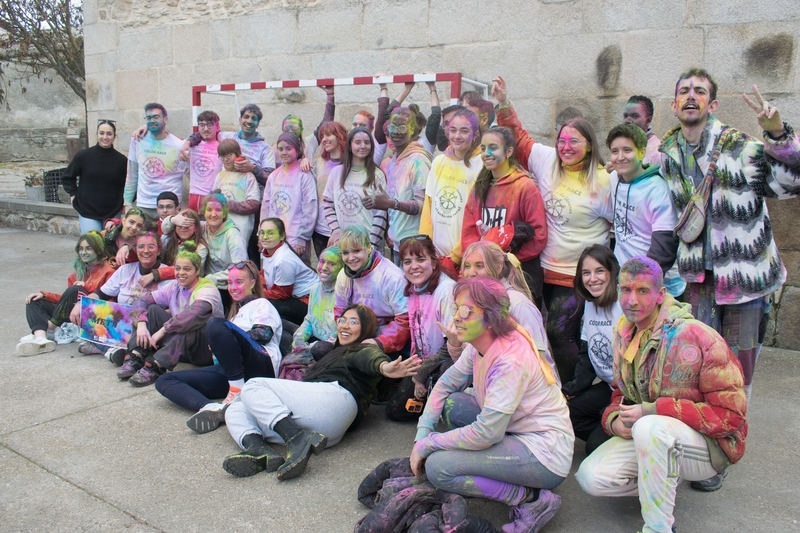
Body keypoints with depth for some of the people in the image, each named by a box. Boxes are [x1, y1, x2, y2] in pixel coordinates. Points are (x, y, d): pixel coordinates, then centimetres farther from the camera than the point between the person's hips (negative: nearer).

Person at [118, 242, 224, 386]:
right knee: (153, 309, -7)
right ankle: (135, 358, -18)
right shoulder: (173, 287, 6)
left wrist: (162, 331, -33)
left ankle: (156, 367, -38)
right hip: (181, 350, 6)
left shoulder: (207, 290, -15)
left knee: (187, 325, -36)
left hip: (207, 350, -6)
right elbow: (141, 301, -1)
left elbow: (195, 314, -35)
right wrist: (141, 324, -21)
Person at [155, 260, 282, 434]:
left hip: (261, 366, -8)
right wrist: (220, 345, 9)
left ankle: (238, 390, -30)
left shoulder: (262, 304, 15)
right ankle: (211, 408, -37)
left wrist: (223, 339, -2)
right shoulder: (237, 310, 38)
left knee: (216, 325, -32)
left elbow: (264, 334, -4)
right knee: (164, 381, -6)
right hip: (230, 369, 8)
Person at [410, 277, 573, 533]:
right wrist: (422, 434, -3)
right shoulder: (478, 346, -2)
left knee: (437, 466, -17)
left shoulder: (510, 362, -28)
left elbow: (485, 434, -27)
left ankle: (532, 499, -7)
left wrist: (426, 444, -15)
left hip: (545, 454, -9)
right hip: (514, 431, 9)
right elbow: (445, 384, 8)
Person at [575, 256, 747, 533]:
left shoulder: (694, 336, -20)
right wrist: (614, 419, -10)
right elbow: (621, 393, 15)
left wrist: (652, 411, -25)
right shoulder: (624, 335, 2)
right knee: (590, 477, -15)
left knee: (650, 427, -38)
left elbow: (730, 414, -19)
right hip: (647, 437, 6)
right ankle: (664, 484, 10)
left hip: (709, 443, -6)